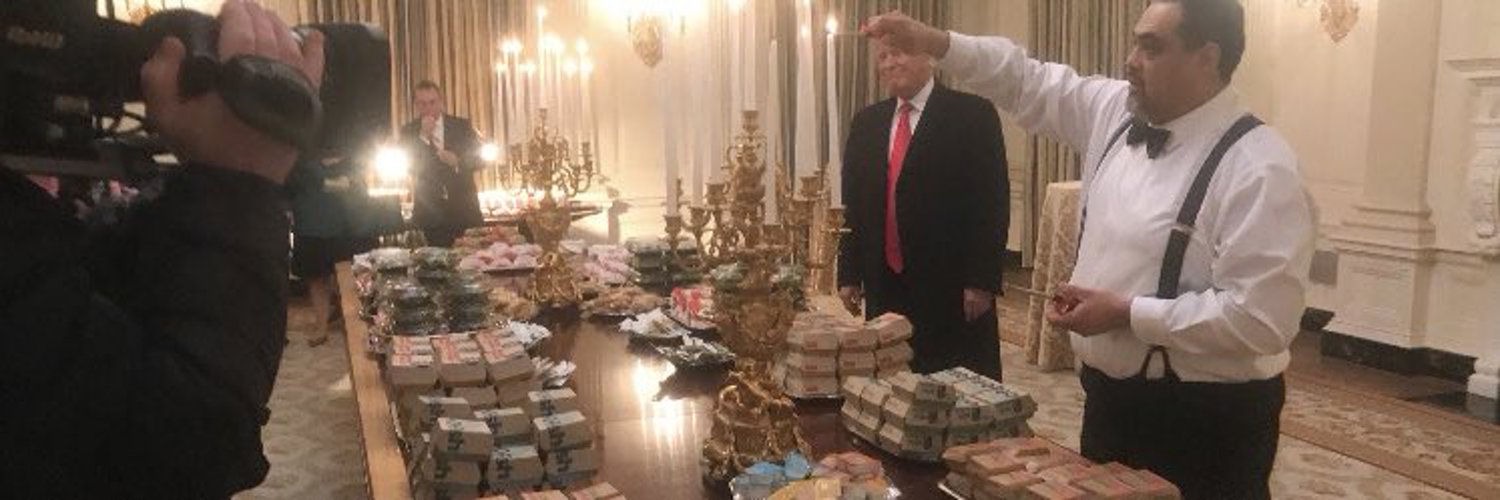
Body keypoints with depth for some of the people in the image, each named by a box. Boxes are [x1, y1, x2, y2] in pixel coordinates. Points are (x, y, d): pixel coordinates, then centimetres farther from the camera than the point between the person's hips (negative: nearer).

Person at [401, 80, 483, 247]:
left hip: (463, 208, 1)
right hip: (429, 211, -1)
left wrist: (457, 161, -16)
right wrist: (423, 136, -14)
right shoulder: (408, 132, 5)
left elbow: (479, 158, 3)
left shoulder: (462, 126, 6)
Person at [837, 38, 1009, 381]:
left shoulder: (973, 114, -4)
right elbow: (854, 203, 14)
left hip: (951, 288, -4)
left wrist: (982, 280, -13)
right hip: (884, 288, 5)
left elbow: (991, 203, -8)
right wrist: (849, 273, 9)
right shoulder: (866, 122, 12)